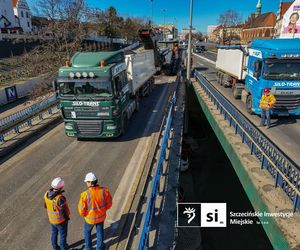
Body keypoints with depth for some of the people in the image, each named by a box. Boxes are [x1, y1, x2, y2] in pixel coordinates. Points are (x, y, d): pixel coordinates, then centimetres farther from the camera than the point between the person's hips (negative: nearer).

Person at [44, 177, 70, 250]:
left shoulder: (47, 194, -16)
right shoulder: (60, 198, -38)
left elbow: (46, 205, 1)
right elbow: (64, 211, -27)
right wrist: (67, 217, -6)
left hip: (51, 218, 7)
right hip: (60, 220, -7)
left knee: (54, 233, 28)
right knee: (63, 235, 16)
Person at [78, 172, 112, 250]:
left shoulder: (85, 194, -33)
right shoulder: (104, 190, -25)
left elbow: (81, 210, -21)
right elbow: (109, 203, -9)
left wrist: (83, 214, 4)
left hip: (90, 218, -2)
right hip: (101, 216, 2)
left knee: (87, 231, 29)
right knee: (100, 231, 28)